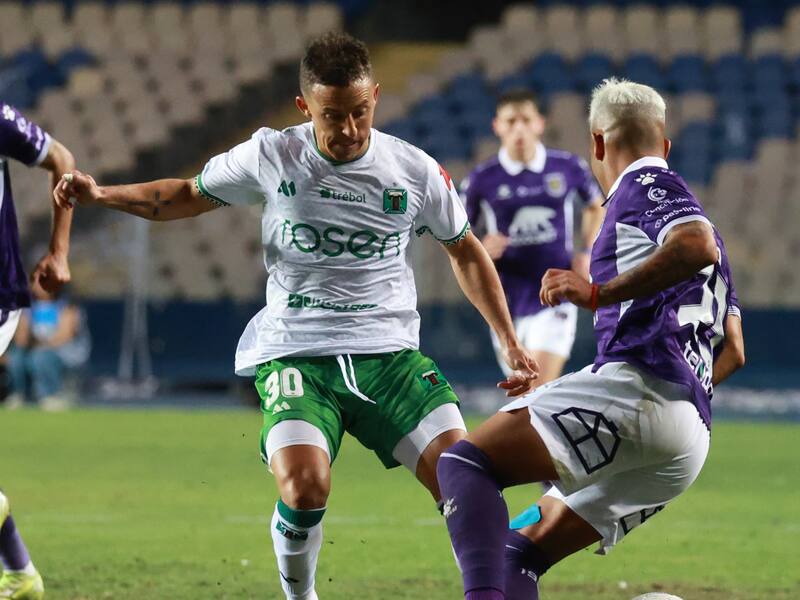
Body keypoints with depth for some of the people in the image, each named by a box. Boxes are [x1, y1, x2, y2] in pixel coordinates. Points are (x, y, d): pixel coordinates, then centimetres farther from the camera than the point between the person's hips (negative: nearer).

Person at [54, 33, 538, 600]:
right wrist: (101, 194, 4)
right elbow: (190, 196, 17)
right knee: (305, 487, -27)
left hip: (389, 354, 2)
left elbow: (466, 253, 18)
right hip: (295, 355, -1)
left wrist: (511, 342, 14)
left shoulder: (416, 171, 2)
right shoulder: (271, 158, 0)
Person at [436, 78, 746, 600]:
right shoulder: (690, 217, 33)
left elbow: (698, 247, -17)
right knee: (523, 554, 14)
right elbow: (733, 352, 34)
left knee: (466, 462, -18)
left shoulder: (644, 184, 6)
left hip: (637, 384, -9)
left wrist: (599, 294, -17)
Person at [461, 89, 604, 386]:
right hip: (507, 303, 2)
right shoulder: (481, 179, -3)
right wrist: (481, 249, -17)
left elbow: (596, 207, 18)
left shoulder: (569, 167, -1)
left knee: (540, 392, -17)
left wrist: (587, 253, 2)